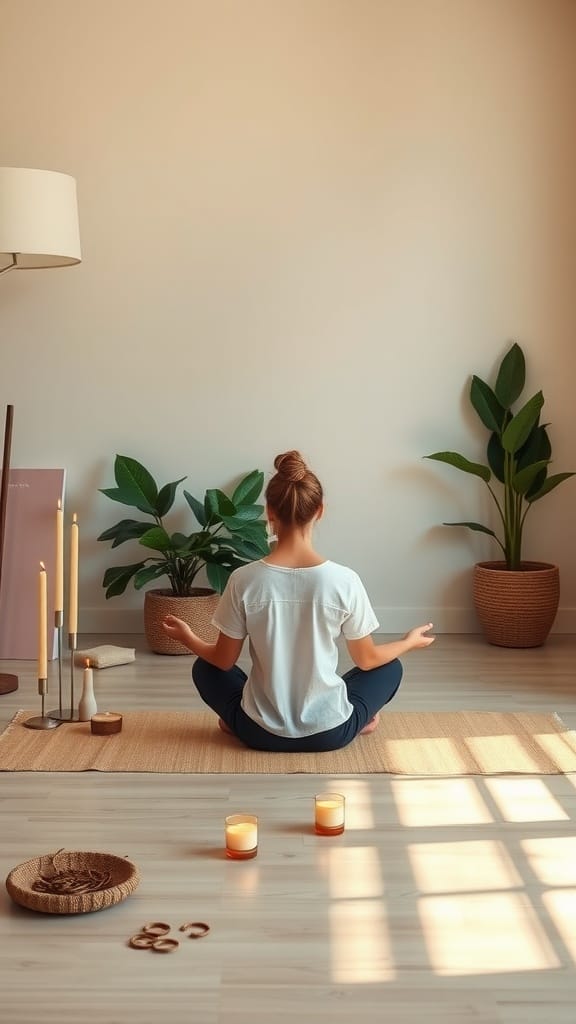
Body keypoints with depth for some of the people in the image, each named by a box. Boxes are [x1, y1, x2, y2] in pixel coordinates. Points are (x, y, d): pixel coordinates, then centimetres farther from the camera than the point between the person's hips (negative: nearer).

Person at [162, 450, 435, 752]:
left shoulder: (243, 580, -14)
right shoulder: (344, 581, -15)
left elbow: (224, 661, -2)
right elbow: (367, 660, -1)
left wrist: (188, 638, 19)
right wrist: (410, 641, 19)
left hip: (261, 733, 0)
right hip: (329, 733, 0)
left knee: (205, 669, 30)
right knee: (390, 668, 28)